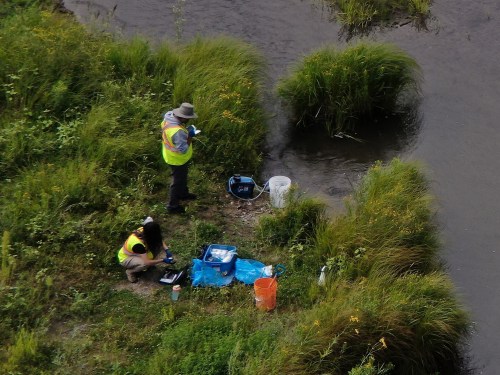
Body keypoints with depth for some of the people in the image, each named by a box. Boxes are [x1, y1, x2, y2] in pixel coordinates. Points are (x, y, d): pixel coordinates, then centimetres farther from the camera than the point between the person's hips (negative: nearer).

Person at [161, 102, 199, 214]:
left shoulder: (169, 117, -14)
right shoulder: (178, 131, -41)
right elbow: (183, 150, -37)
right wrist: (190, 136, -26)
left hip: (170, 154, 9)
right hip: (177, 160, -9)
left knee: (182, 176, 31)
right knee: (178, 181, 12)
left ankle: (183, 193, 55)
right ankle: (173, 205, 29)